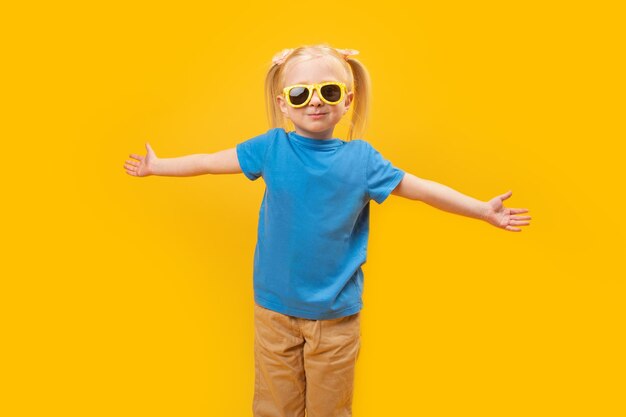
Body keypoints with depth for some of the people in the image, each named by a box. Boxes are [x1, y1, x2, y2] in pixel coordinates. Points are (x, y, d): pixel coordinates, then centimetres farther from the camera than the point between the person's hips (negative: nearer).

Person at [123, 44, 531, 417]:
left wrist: (483, 209, 1)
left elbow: (420, 187, -1)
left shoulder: (361, 158, -6)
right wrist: (156, 166, 11)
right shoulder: (272, 146, -7)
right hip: (275, 306, 1)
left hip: (337, 312, 0)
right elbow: (210, 162, 3)